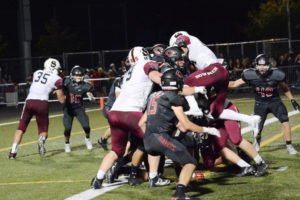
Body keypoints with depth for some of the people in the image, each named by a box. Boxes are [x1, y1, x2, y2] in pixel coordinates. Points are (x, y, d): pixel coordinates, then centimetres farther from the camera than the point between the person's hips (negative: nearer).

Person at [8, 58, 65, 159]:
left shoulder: (37, 73, 18)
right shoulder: (57, 79, 6)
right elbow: (61, 100, 7)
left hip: (29, 101, 3)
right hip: (42, 103, -3)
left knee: (21, 128, 15)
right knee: (43, 130, 11)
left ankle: (13, 152, 4)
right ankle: (41, 140, -25)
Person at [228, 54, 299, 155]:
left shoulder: (276, 74, -14)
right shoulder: (251, 75, -15)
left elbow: (285, 88, 4)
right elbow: (235, 84, -8)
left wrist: (292, 100, 1)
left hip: (275, 101, 0)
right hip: (260, 104, 0)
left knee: (285, 121, -21)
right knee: (257, 129, -1)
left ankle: (289, 146, -5)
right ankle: (257, 140, 38)